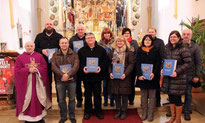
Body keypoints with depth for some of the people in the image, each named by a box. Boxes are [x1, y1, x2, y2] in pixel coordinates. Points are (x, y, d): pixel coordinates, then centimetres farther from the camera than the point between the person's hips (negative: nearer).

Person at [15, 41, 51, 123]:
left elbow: (44, 67, 2)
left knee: (39, 98, 5)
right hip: (26, 82, -1)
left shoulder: (39, 56, 8)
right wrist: (28, 70, -16)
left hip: (38, 81, 2)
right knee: (27, 99, 1)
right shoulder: (20, 57, 3)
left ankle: (39, 116, 19)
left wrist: (37, 69, -16)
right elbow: (17, 70, -4)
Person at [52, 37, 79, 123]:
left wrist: (68, 74, -23)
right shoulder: (55, 55, 5)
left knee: (72, 99, 9)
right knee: (61, 100, 11)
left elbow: (76, 66, -9)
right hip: (60, 81, 1)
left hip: (71, 80, -1)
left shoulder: (74, 54, 2)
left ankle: (72, 116, 26)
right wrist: (62, 75, -21)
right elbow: (54, 67, -7)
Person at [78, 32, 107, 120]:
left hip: (97, 76, 0)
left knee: (97, 94, 10)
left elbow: (105, 61, 1)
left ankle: (98, 111, 25)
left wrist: (100, 68, -16)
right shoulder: (81, 50, 5)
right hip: (86, 76, 0)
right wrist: (83, 68, -17)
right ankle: (87, 112, 25)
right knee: (87, 94, 10)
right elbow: (79, 62, 1)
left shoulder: (101, 50, 4)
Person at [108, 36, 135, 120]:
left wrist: (125, 74, -17)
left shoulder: (129, 52, 0)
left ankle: (123, 111, 21)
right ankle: (118, 110, 26)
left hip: (124, 77, -3)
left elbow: (131, 64, -6)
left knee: (124, 95, 5)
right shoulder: (112, 52, 10)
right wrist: (110, 72, -7)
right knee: (116, 95, 10)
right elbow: (109, 64, 9)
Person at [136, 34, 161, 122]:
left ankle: (150, 114, 11)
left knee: (152, 96, 3)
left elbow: (158, 63, 0)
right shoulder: (139, 51, 6)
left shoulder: (155, 51, 4)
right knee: (143, 96, 7)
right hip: (142, 77, 1)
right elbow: (137, 64, 0)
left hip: (152, 76, -1)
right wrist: (139, 75, -13)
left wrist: (154, 73, -15)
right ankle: (144, 113, 16)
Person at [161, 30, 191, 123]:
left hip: (179, 77, -5)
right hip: (168, 77, 6)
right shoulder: (167, 48, 8)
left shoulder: (183, 49, -10)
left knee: (177, 98, 2)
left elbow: (187, 63, -12)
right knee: (171, 97, 13)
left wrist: (177, 72, -20)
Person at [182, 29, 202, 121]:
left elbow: (198, 62, -1)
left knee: (188, 94, 7)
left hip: (189, 75, -1)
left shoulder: (195, 47, -2)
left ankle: (186, 111, 22)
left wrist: (196, 76, -5)